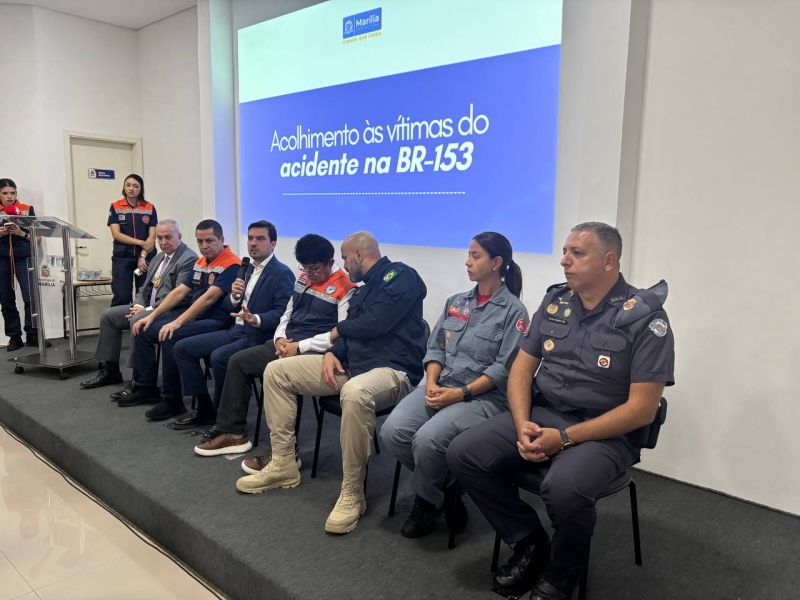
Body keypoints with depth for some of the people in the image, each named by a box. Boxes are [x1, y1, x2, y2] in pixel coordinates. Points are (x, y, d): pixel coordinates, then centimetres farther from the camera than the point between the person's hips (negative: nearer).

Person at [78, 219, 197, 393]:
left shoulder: (189, 259, -14)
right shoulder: (159, 257, 17)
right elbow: (146, 288, 20)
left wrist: (148, 310, -20)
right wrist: (138, 306, -2)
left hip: (173, 311, -10)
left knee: (137, 320, -33)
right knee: (108, 315, 7)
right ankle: (111, 371, 14)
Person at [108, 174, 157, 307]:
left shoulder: (150, 208, 6)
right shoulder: (115, 207, 5)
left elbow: (152, 236, 0)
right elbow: (116, 234, -4)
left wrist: (143, 256, -11)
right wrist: (140, 242, -12)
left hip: (146, 257, 1)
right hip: (122, 257, -1)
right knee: (121, 297, -7)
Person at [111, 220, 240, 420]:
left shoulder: (231, 265, -15)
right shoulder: (199, 263, 13)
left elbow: (209, 298, -24)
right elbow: (179, 292, 13)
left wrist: (177, 323, -28)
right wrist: (152, 315, 4)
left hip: (215, 322, -9)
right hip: (193, 317, 9)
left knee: (170, 337, -30)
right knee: (143, 330, 5)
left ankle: (172, 399, -17)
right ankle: (146, 387, 14)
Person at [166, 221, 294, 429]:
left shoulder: (282, 273, -10)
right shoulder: (246, 269, 16)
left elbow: (283, 313, -20)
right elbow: (227, 308, 16)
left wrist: (256, 319, -35)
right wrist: (234, 296, -6)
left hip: (259, 337, -9)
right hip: (236, 331, 9)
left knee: (218, 357, -31)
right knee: (182, 347, 2)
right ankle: (205, 408, 5)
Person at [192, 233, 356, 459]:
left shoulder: (345, 288, -13)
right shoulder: (303, 279, 13)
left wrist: (299, 346, -20)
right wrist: (280, 338, -1)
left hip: (314, 353, -9)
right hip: (286, 344, 9)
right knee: (238, 361, 2)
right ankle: (233, 432, 10)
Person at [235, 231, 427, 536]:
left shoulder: (400, 275, -9)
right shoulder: (364, 289, 20)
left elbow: (375, 323, -20)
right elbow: (351, 332, 17)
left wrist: (339, 330, -1)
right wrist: (332, 353, -5)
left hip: (392, 369, -10)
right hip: (352, 363, 10)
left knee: (355, 392, -45)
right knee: (276, 371, 5)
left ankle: (352, 494, -27)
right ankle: (283, 464, 7)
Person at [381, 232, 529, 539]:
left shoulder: (513, 311, -3)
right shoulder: (456, 302, 15)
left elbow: (505, 369, -11)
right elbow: (435, 347, 12)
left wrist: (461, 393, -18)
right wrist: (431, 384, -7)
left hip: (484, 396, -6)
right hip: (441, 387, 6)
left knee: (427, 440, -29)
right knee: (393, 431, -18)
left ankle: (427, 501, 4)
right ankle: (446, 487, 6)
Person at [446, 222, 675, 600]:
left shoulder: (645, 317, -12)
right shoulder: (554, 302, 5)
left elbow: (641, 409, -15)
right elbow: (521, 369, 7)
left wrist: (565, 437, -21)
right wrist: (522, 424, -12)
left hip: (606, 434, -5)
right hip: (541, 416, 6)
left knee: (564, 487, -36)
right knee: (462, 454, -11)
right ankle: (529, 541, 9)